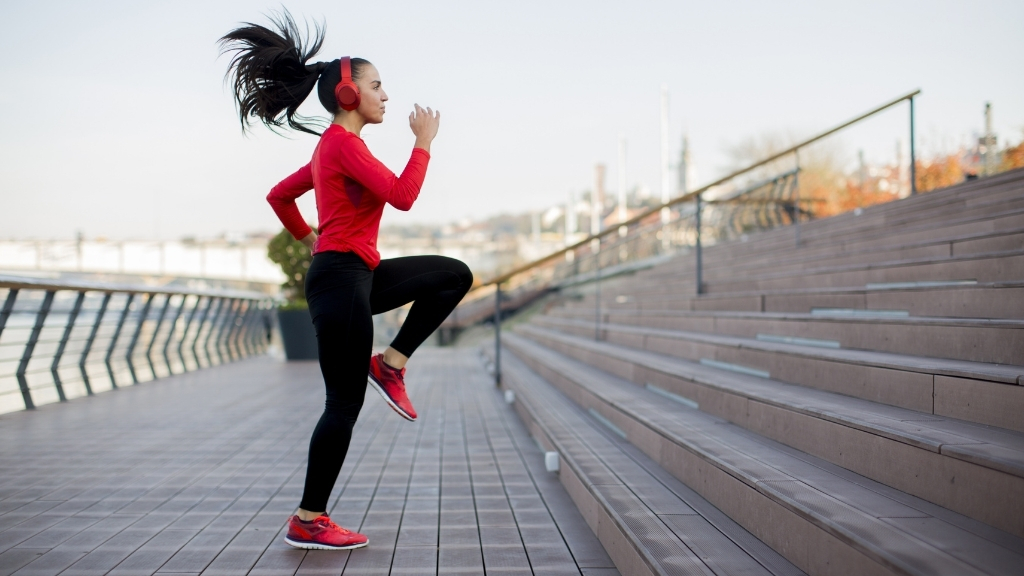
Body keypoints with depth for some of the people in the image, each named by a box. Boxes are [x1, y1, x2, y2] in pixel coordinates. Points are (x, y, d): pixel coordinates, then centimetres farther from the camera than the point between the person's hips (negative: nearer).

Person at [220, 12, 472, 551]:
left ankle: (390, 363, 8)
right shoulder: (344, 143, -13)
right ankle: (308, 521, 5)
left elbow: (279, 195, 26)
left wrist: (307, 237, 33)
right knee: (345, 404, -4)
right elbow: (401, 196, -22)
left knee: (454, 275, 11)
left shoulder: (331, 147, 16)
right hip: (340, 279, -10)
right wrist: (424, 142, -11)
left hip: (357, 275, 10)